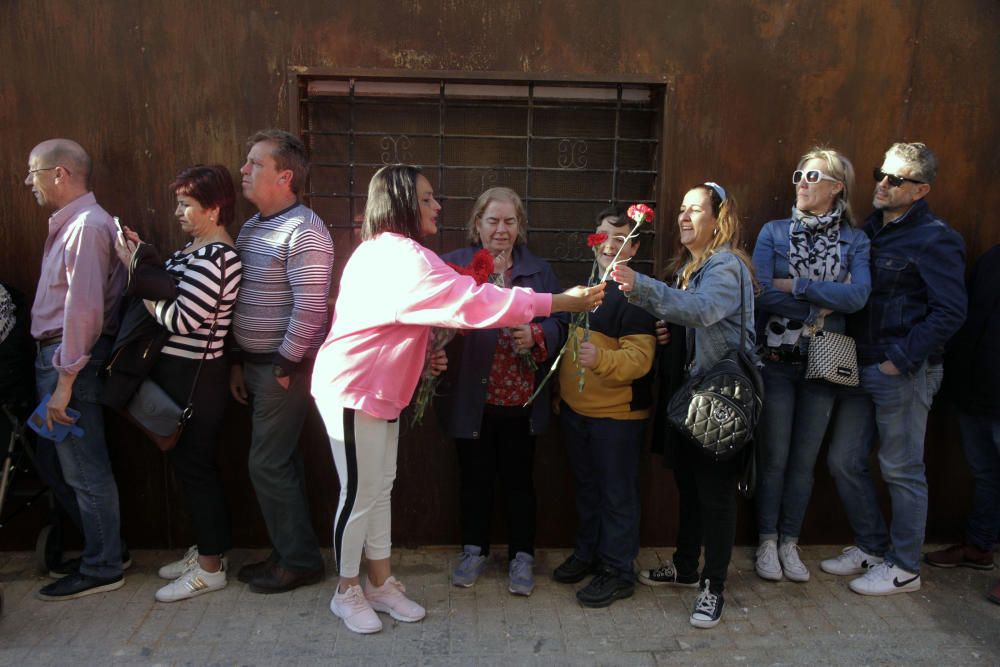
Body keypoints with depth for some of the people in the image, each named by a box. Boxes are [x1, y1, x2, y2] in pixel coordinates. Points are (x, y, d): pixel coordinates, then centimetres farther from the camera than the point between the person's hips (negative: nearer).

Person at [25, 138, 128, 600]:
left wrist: (65, 380, -23)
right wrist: (53, 369, 8)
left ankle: (102, 569, 14)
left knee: (85, 471, 0)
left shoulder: (87, 225, -15)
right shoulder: (66, 224, 15)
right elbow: (66, 302, 12)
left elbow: (84, 307, -22)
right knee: (54, 462, 19)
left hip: (71, 359, -10)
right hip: (53, 354, 10)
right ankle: (97, 545, 33)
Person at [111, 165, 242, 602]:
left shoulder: (214, 258, -20)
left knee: (194, 466, 1)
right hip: (179, 372, 10)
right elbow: (169, 297, 9)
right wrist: (142, 258, 1)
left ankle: (210, 567, 15)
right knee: (188, 463, 18)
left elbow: (178, 320, -24)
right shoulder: (196, 249, 11)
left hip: (195, 378, -10)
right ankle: (206, 548, 33)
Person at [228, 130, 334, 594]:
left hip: (284, 367, -9)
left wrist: (283, 367, -16)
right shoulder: (252, 226, 12)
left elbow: (310, 311, -23)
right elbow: (242, 302, 16)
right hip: (256, 363, 9)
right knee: (280, 461, 15)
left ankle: (300, 561, 14)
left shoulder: (304, 232, -17)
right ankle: (288, 551, 29)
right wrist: (239, 361, 13)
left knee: (269, 464, -2)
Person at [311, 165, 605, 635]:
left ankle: (381, 584, 26)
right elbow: (473, 302, -28)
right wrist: (559, 302, -24)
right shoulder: (400, 256, -22)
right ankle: (347, 592, 18)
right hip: (354, 389, -10)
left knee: (381, 488, 14)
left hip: (380, 388, 10)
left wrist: (424, 353, 5)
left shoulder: (387, 250, 13)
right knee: (360, 492, 1)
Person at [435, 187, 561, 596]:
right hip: (470, 396, 0)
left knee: (518, 478, 10)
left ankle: (521, 556, 26)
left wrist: (535, 336, -19)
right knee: (474, 477, 13)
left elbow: (556, 324, 1)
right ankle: (474, 550, 32)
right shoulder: (453, 265, 2)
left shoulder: (538, 271, 8)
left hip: (520, 398, 1)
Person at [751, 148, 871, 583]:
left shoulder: (855, 240, 4)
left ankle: (790, 544, 24)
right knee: (773, 457, 5)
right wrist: (821, 305, -10)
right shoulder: (774, 232, 0)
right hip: (777, 359, -1)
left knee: (805, 460, 9)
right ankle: (767, 543, 20)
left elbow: (859, 295, -14)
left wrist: (795, 286, -15)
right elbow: (762, 295, -13)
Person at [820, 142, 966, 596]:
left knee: (902, 470, 3)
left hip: (904, 372, -8)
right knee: (844, 460, 12)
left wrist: (900, 360, -16)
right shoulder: (870, 230, 13)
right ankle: (870, 547, 30)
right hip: (861, 367, 8)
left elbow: (951, 311, -15)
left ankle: (904, 568, 19)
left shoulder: (934, 239, -10)